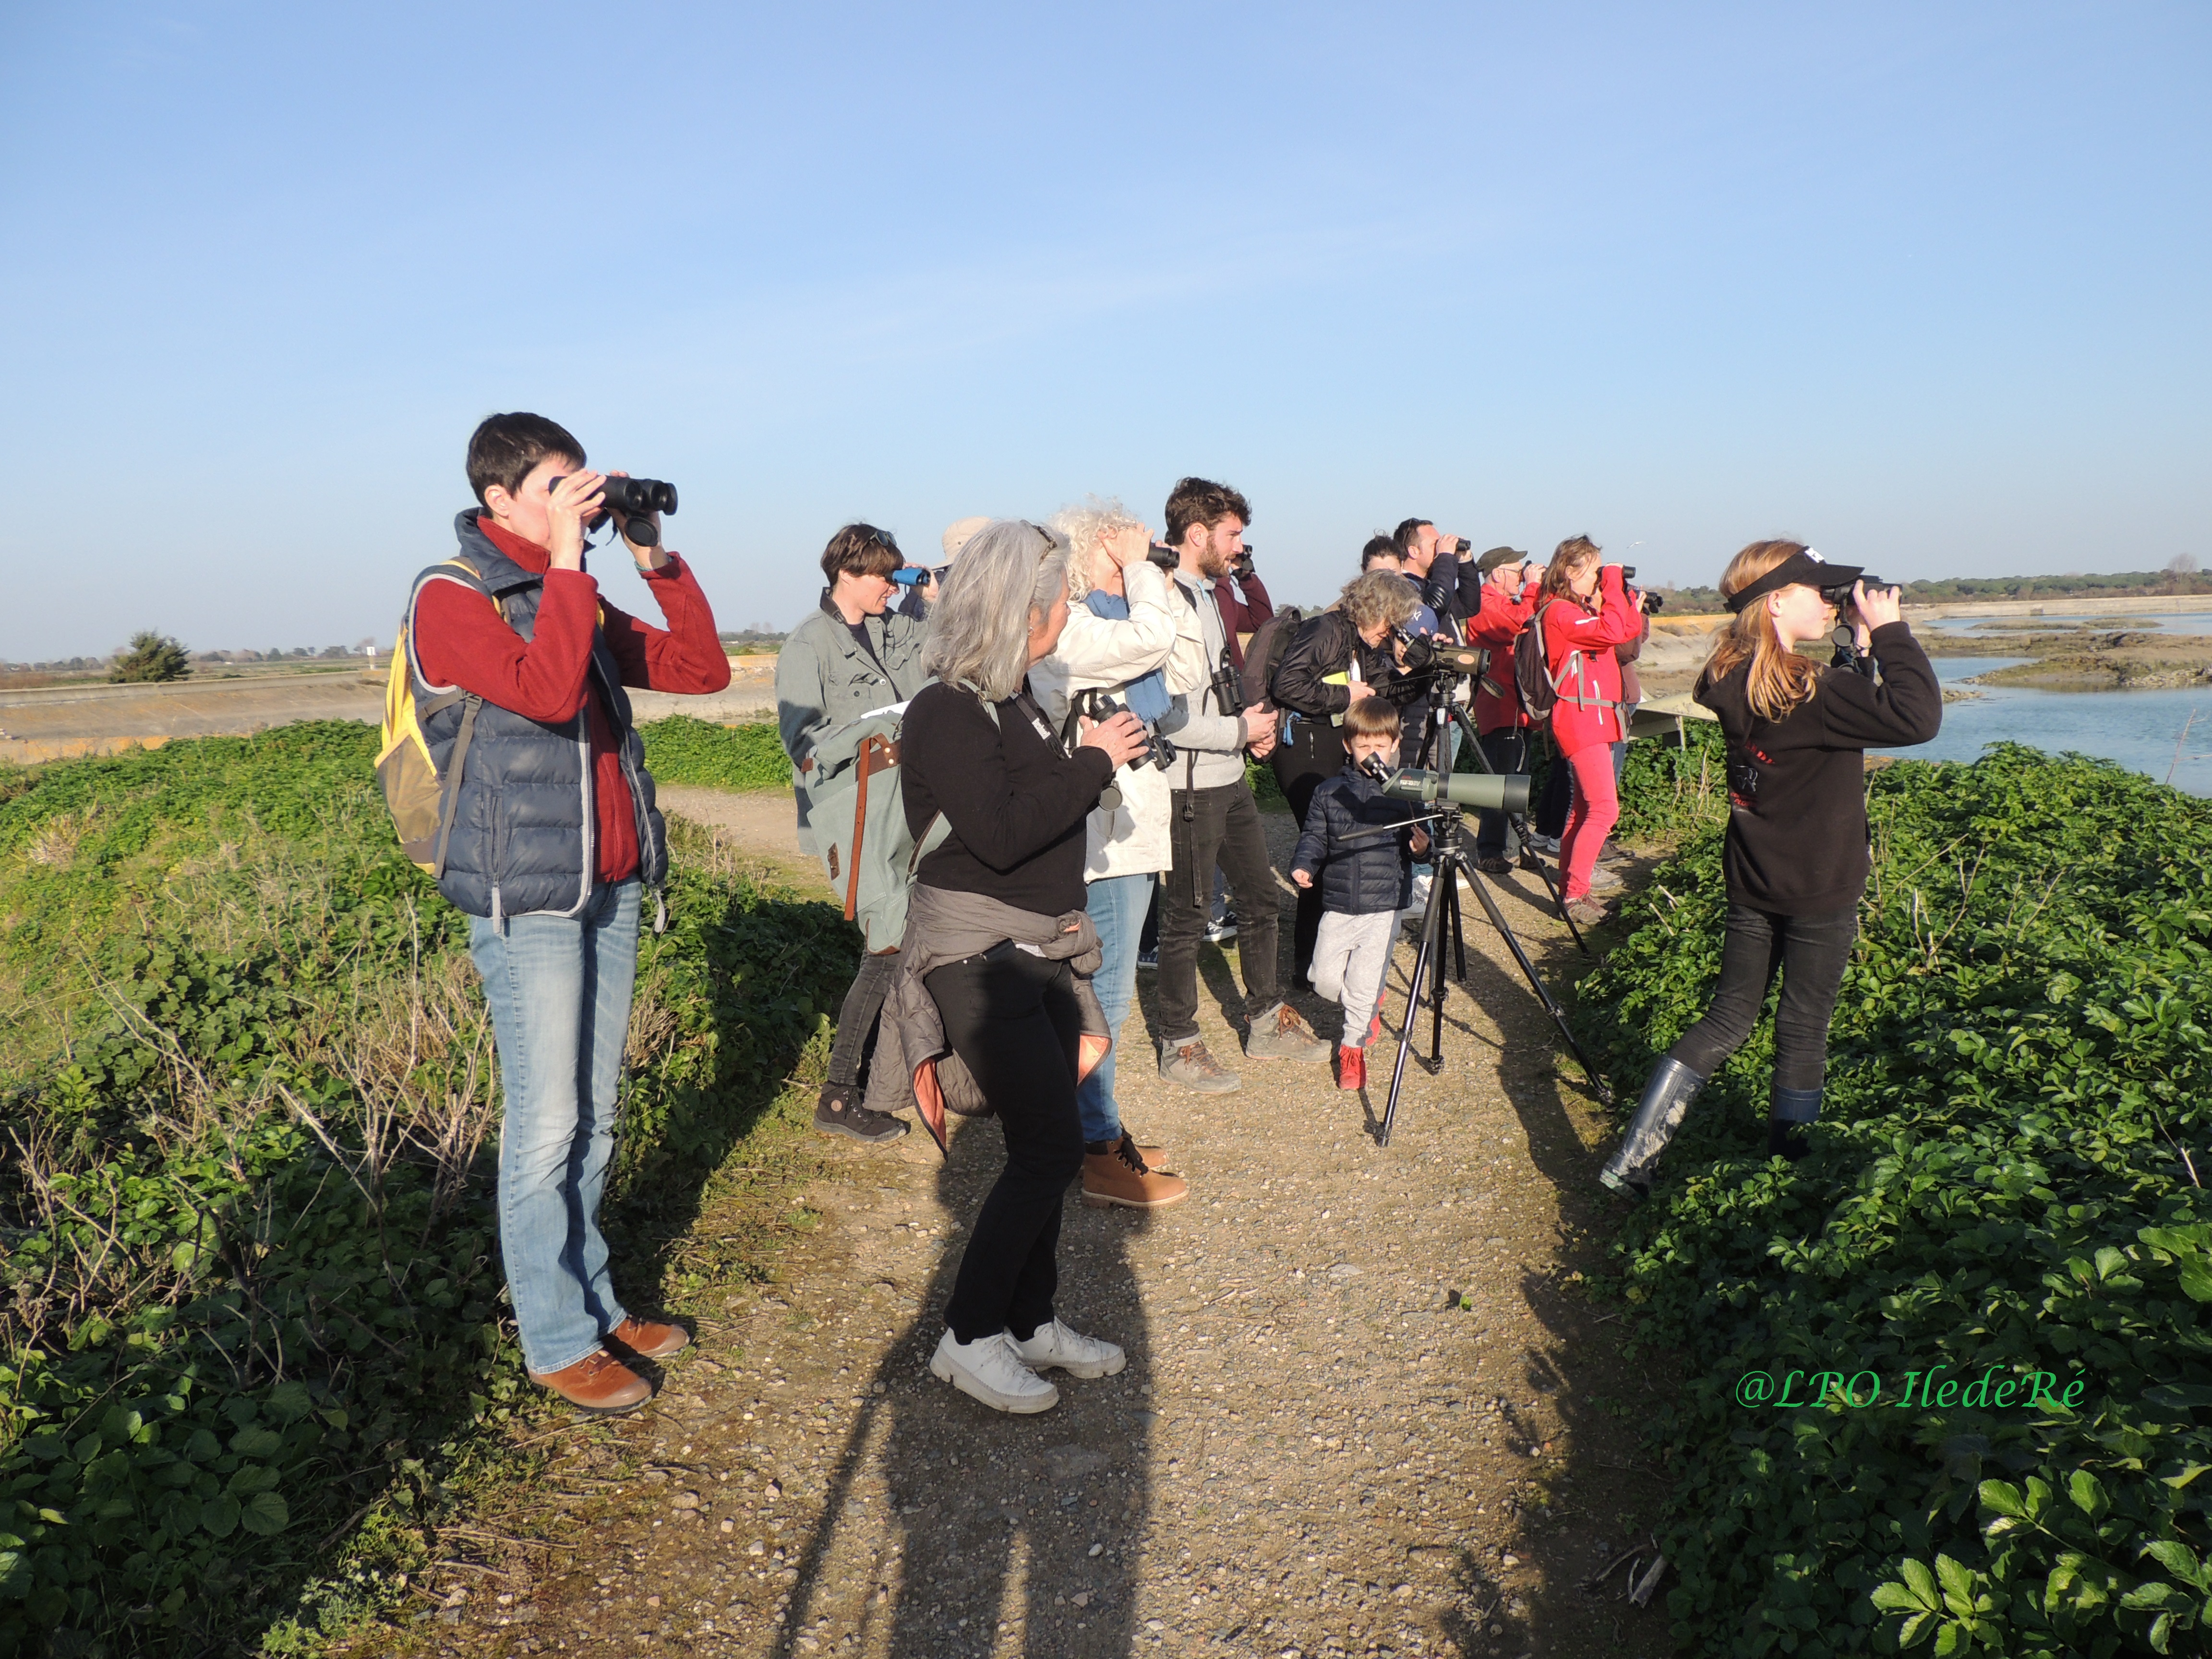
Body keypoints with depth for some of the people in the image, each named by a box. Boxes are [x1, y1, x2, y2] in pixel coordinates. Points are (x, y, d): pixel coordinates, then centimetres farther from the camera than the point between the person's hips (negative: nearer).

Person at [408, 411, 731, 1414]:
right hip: (528, 904, -7)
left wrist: (657, 561, 4)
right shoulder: (448, 599, -8)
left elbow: (703, 670, 12)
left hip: (613, 890, 7)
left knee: (595, 1117, 13)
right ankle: (556, 1341, 13)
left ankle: (594, 1302, 26)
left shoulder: (579, 603, 15)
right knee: (547, 1127, -1)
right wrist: (567, 554, -20)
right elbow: (547, 691, -26)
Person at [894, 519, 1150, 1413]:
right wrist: (1092, 762, -18)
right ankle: (969, 1338, 6)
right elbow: (999, 834, -25)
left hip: (1042, 948, 9)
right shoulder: (945, 711, -16)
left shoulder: (1017, 698, 11)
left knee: (1046, 1147, 13)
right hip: (979, 954, -9)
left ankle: (1032, 1321, 27)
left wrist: (1096, 763, 5)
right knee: (1050, 1148, -8)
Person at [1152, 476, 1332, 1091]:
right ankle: (1179, 1045, 16)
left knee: (1259, 895, 16)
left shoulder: (1204, 594, 13)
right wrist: (1240, 730, -15)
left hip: (1230, 777, 10)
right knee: (1188, 914, 1)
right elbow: (1163, 717, -25)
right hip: (1188, 785, -10)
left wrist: (1250, 724, 7)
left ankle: (1267, 1023, 30)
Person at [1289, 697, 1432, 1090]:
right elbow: (1314, 837, 4)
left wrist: (1420, 847, -16)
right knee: (1325, 979, 4)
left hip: (1384, 907, -2)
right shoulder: (1329, 793, 3)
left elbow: (1415, 842, 7)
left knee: (1363, 984, -4)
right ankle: (1369, 1007, 34)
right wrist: (1303, 867, -14)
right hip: (1338, 906, 2)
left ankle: (1354, 1046, 17)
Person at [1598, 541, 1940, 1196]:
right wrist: (1888, 631, -22)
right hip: (1819, 895, -7)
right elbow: (1918, 716, -32)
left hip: (1752, 887, 7)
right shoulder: (1809, 693, -23)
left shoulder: (1735, 684, 1)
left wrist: (1860, 645, 7)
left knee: (1728, 1020, 15)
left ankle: (1632, 1157, 11)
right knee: (1803, 1031, 10)